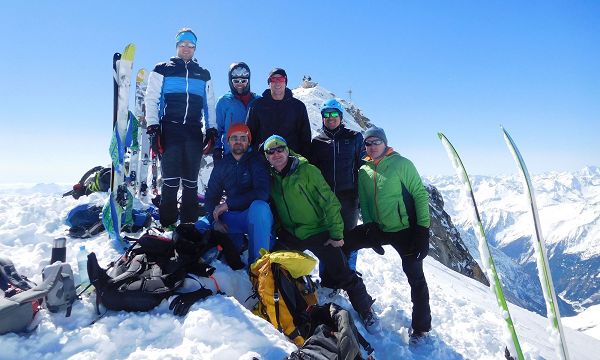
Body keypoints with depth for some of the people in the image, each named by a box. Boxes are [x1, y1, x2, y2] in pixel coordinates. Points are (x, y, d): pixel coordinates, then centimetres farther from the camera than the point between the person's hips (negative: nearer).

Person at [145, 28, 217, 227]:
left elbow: (210, 105, 19)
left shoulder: (203, 74, 19)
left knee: (191, 181, 2)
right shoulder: (162, 70, 11)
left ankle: (189, 223, 8)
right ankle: (167, 224, -1)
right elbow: (152, 100, 5)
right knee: (171, 181, -8)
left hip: (194, 134, 3)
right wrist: (153, 129, -7)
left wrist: (211, 130, 8)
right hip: (170, 131, -2)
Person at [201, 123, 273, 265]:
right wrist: (215, 220, -12)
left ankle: (257, 261, -29)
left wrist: (228, 204, -20)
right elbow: (211, 196, 9)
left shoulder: (256, 161, -5)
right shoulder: (221, 165, 9)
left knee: (259, 206, -38)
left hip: (255, 216, -4)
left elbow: (262, 193, -19)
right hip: (231, 218, 5)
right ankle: (238, 242, 6)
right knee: (201, 226, -16)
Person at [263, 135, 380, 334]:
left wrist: (336, 233, -15)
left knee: (343, 275, -1)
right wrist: (277, 232, 10)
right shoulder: (270, 179, 3)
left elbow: (329, 201, -13)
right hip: (290, 235, 5)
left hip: (318, 232, -4)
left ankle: (365, 309, 20)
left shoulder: (306, 170, -13)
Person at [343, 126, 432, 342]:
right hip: (378, 229, 5)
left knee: (415, 277, 3)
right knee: (342, 242, -3)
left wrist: (423, 228, -14)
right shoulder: (363, 172, 5)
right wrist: (369, 226, 2)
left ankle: (421, 326, 21)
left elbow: (420, 194, -9)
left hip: (405, 230, -4)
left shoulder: (401, 164, -9)